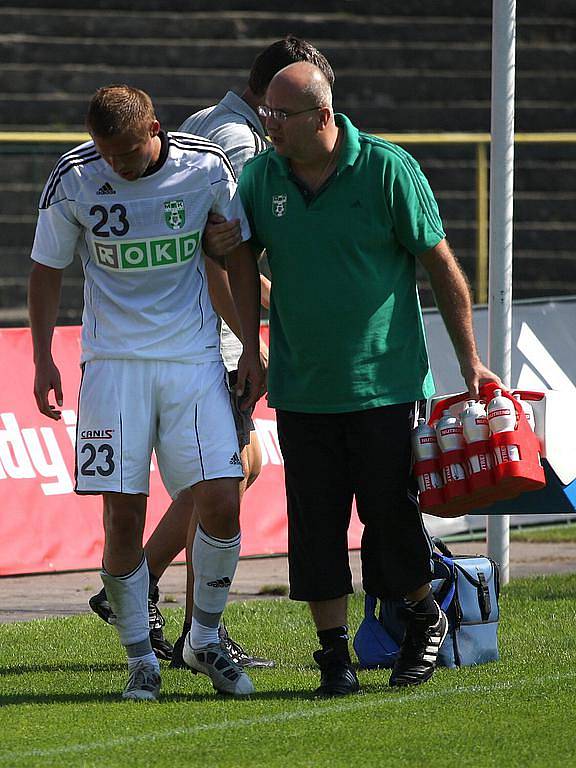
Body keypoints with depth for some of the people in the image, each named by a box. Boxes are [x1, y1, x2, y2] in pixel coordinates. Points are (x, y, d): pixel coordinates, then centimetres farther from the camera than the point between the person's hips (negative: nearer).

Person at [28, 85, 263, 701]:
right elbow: (46, 269, 8)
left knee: (220, 504, -9)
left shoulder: (206, 168, -5)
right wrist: (42, 359, 3)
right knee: (122, 516, -7)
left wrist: (251, 351, 7)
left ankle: (205, 640, 13)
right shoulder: (74, 178, -6)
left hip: (195, 358, 1)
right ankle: (140, 660, 7)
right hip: (113, 361, -1)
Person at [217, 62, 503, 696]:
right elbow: (239, 270, 15)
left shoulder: (387, 169, -8)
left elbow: (441, 265, -1)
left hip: (386, 382, -3)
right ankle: (334, 654, 7)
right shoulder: (260, 178, 3)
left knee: (391, 514, 0)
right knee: (315, 524, 0)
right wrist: (220, 251, -10)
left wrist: (469, 359, -1)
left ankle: (423, 621, 25)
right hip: (301, 390, 3)